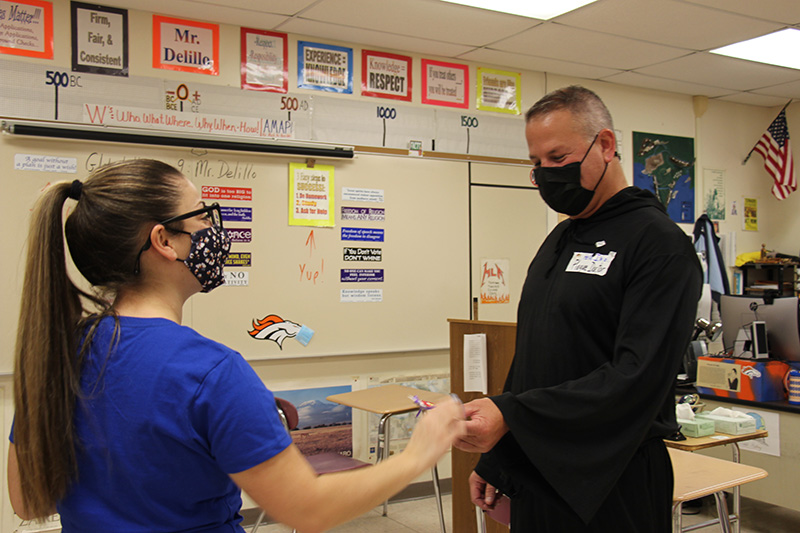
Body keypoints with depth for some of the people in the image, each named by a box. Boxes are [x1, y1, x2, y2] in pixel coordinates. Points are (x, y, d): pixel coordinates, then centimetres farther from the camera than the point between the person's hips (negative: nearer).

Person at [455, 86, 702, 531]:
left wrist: (510, 415, -29)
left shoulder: (660, 244, -13)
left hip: (612, 485, -7)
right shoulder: (560, 240, 12)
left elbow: (636, 377, -23)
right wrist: (494, 462, 14)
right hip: (535, 475, 7)